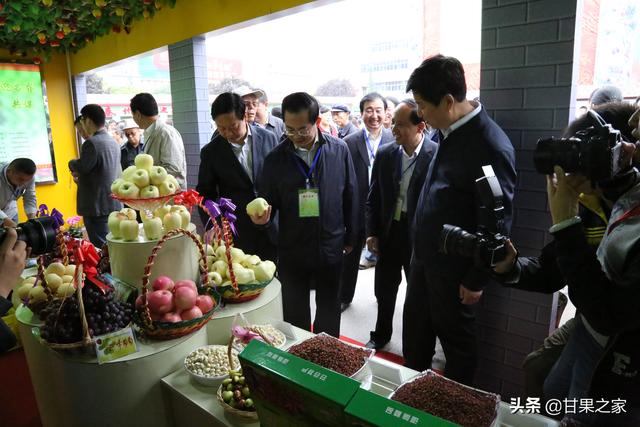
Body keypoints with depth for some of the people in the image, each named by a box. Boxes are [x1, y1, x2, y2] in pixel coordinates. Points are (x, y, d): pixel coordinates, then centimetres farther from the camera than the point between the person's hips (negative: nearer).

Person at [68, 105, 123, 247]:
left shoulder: (92, 143, -15)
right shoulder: (113, 142, 13)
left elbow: (81, 168, -20)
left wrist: (72, 163, 3)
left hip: (97, 206, -8)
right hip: (115, 204, 8)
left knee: (101, 247, -2)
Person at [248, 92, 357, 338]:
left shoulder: (339, 149, -5)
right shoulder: (275, 158, -7)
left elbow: (350, 195, 2)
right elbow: (269, 203, 0)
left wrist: (350, 236, 5)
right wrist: (263, 218, -23)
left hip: (331, 246, 1)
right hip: (292, 250, 0)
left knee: (329, 313, 19)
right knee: (295, 316, 14)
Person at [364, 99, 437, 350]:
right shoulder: (385, 154, -1)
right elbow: (374, 197, 6)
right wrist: (371, 232, 1)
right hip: (388, 233, 4)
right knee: (384, 290, 18)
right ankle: (381, 334, 41)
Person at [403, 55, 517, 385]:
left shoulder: (491, 146, -23)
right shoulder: (448, 132, 1)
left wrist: (477, 280, -12)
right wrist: (420, 249, 13)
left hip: (454, 268, -8)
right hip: (425, 256, 8)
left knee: (456, 338, 14)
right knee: (414, 335, 22)